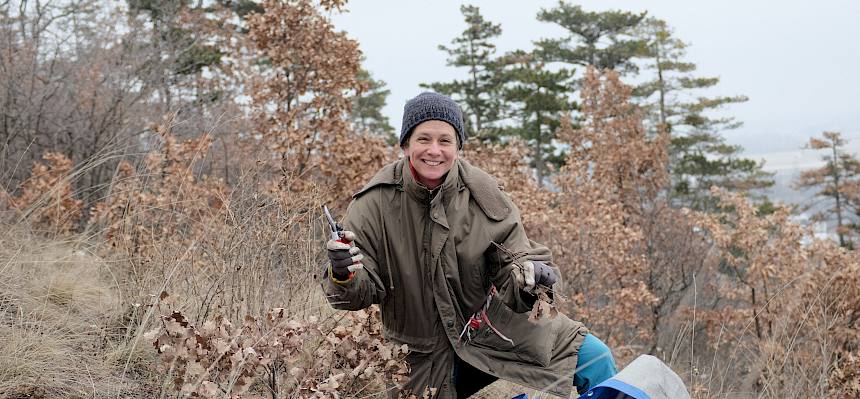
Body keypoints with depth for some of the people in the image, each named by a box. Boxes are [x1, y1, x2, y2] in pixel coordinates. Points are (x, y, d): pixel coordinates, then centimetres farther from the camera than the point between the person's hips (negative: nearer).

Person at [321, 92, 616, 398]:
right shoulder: (375, 203, -13)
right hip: (423, 352, -1)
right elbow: (363, 291, -11)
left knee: (594, 357, -10)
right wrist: (345, 277, -35)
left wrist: (528, 277, -33)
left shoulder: (482, 195, -10)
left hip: (488, 328, 1)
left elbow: (514, 255, -9)